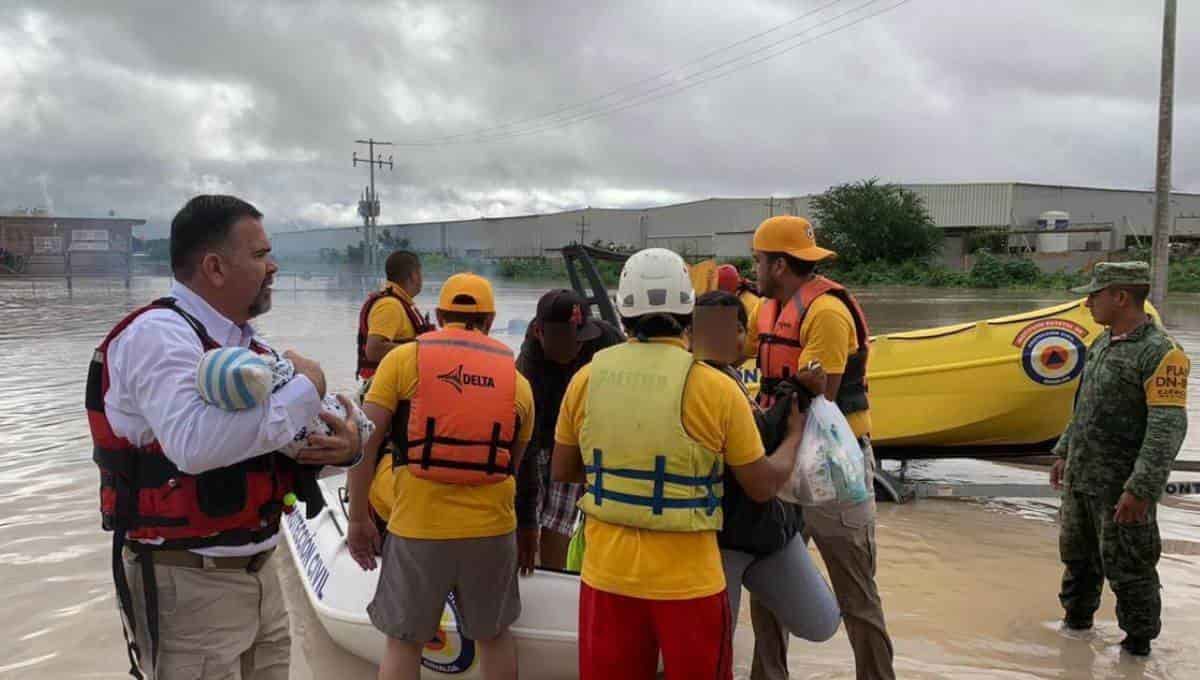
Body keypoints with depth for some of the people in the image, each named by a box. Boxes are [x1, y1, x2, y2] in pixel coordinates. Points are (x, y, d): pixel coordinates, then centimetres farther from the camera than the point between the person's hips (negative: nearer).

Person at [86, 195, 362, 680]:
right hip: (186, 583, -8)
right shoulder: (158, 333, -17)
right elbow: (194, 443, -34)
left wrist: (343, 447, -9)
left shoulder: (248, 344, 10)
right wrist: (304, 387, -23)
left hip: (257, 571, 8)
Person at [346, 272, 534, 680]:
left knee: (403, 642, 15)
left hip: (417, 527, -2)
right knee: (494, 636, 22)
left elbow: (362, 443, -5)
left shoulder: (404, 358, 0)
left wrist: (358, 519, 4)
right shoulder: (517, 379, 7)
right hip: (492, 528, 2)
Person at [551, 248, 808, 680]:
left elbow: (561, 471, 8)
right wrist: (795, 434, 15)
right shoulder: (714, 389, -13)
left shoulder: (587, 378, -4)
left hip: (607, 573, 3)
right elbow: (763, 486, -3)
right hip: (687, 580, -3)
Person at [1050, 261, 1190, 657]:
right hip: (1080, 478, 8)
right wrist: (1064, 453, 19)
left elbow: (1168, 429, -22)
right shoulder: (1102, 344, 9)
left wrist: (1140, 490, -24)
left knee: (1127, 567, 4)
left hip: (1121, 486, -8)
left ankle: (1138, 644, 22)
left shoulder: (1161, 353, -18)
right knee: (1077, 554, 21)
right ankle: (1077, 618, 40)